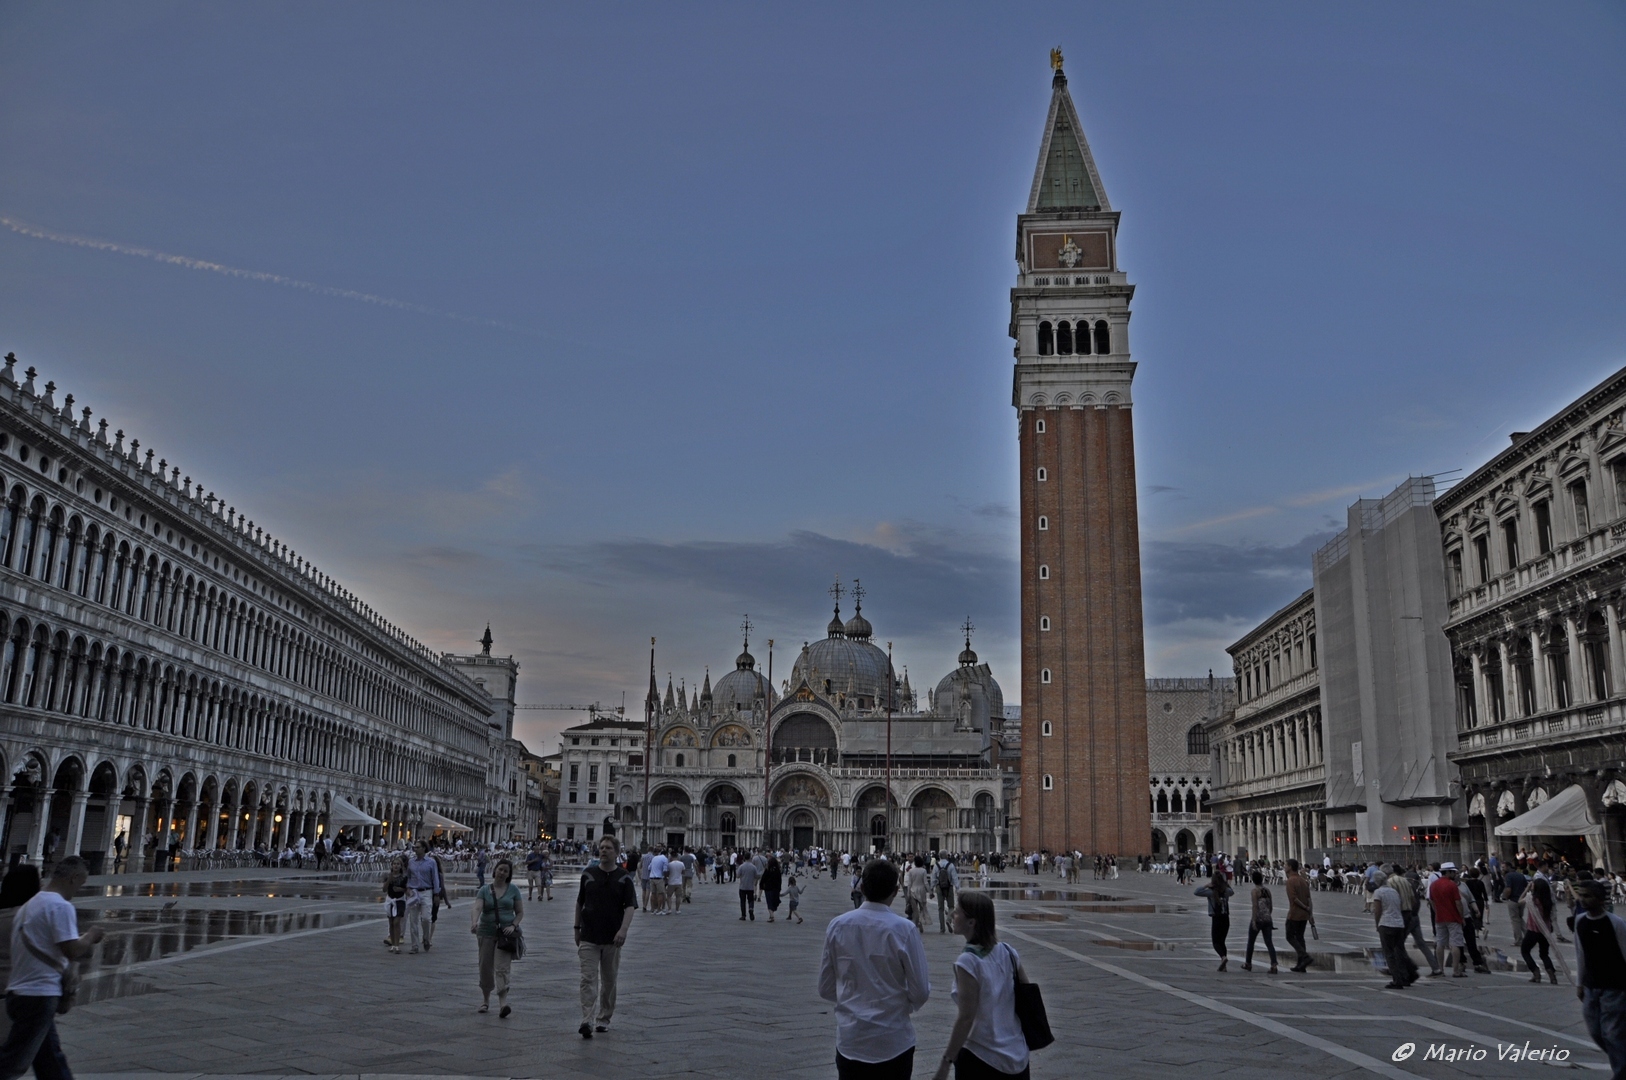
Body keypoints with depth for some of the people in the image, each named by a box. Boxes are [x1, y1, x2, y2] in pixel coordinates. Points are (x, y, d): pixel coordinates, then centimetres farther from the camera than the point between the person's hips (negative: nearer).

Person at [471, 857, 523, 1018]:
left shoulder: (513, 889, 5)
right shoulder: (484, 890, 4)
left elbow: (520, 912, 9)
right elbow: (478, 908, -13)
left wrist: (513, 925, -9)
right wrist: (474, 922, -32)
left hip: (506, 934, -2)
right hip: (487, 932, 2)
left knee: (502, 969, -13)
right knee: (485, 968, 9)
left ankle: (503, 1004, -21)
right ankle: (485, 1001, 29)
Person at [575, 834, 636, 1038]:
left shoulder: (624, 878, -2)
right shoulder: (588, 874, 4)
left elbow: (630, 906, -9)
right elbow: (580, 903, 14)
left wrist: (623, 930, -23)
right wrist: (577, 927, 14)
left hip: (612, 938, 0)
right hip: (588, 937, 0)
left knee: (609, 981, 10)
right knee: (588, 978, -11)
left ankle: (604, 1019, 25)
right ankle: (587, 1022, -17)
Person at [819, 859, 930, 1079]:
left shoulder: (837, 926, -5)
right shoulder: (904, 930, -13)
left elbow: (826, 989, 3)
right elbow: (920, 993, -8)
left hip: (850, 1040, 2)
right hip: (893, 1043, -2)